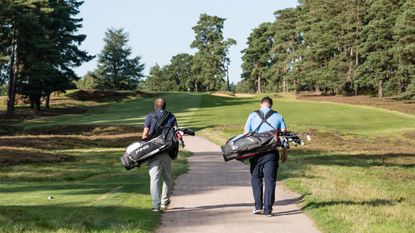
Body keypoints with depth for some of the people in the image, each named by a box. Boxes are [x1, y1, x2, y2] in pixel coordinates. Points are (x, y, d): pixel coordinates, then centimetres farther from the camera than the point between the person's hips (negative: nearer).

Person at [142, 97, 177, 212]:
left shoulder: (150, 116, 4)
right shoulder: (171, 117, 10)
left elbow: (145, 134, -3)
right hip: (167, 151, 2)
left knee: (154, 178, -4)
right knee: (167, 177, 17)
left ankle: (156, 205, -14)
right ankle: (164, 202, 27)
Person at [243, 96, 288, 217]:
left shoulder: (253, 115, 6)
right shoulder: (278, 116, 7)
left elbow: (246, 134, 3)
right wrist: (285, 152, 10)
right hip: (271, 153, 0)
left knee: (256, 178, 13)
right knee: (270, 180, 3)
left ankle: (258, 206, 6)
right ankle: (268, 209, 1)